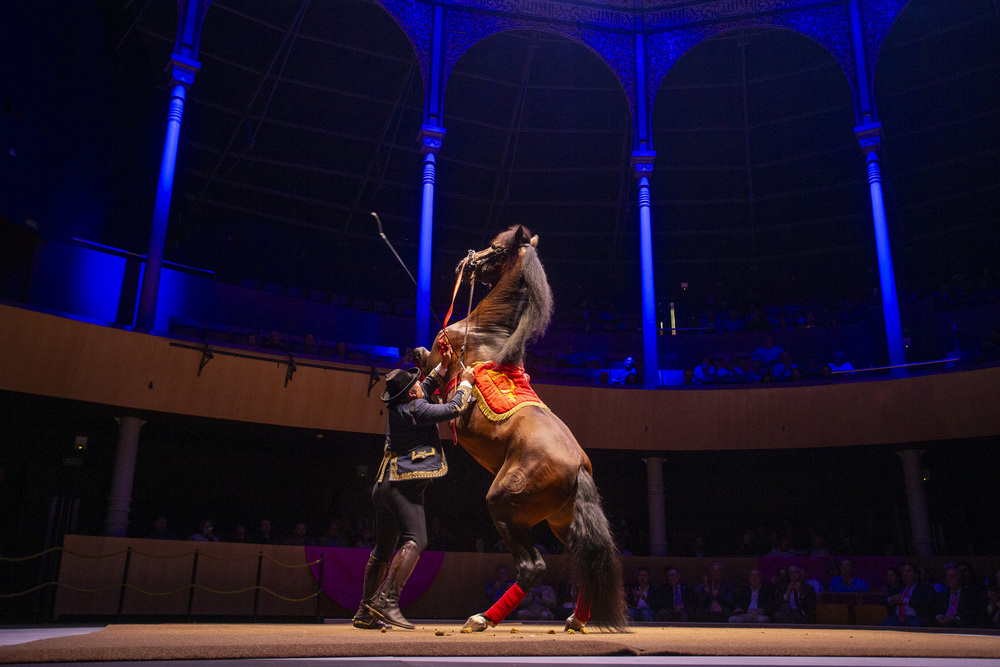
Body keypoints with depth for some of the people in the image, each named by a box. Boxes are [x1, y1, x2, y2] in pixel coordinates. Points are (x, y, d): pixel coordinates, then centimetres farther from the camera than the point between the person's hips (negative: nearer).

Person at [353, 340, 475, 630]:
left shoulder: (398, 406, 14)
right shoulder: (415, 409, -12)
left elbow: (426, 390, 33)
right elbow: (453, 409, -9)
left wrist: (443, 366, 28)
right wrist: (466, 382, 6)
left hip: (386, 485, 10)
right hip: (404, 484, -10)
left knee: (383, 550, 15)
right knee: (415, 541, -19)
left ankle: (365, 612, 21)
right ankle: (386, 601, -28)